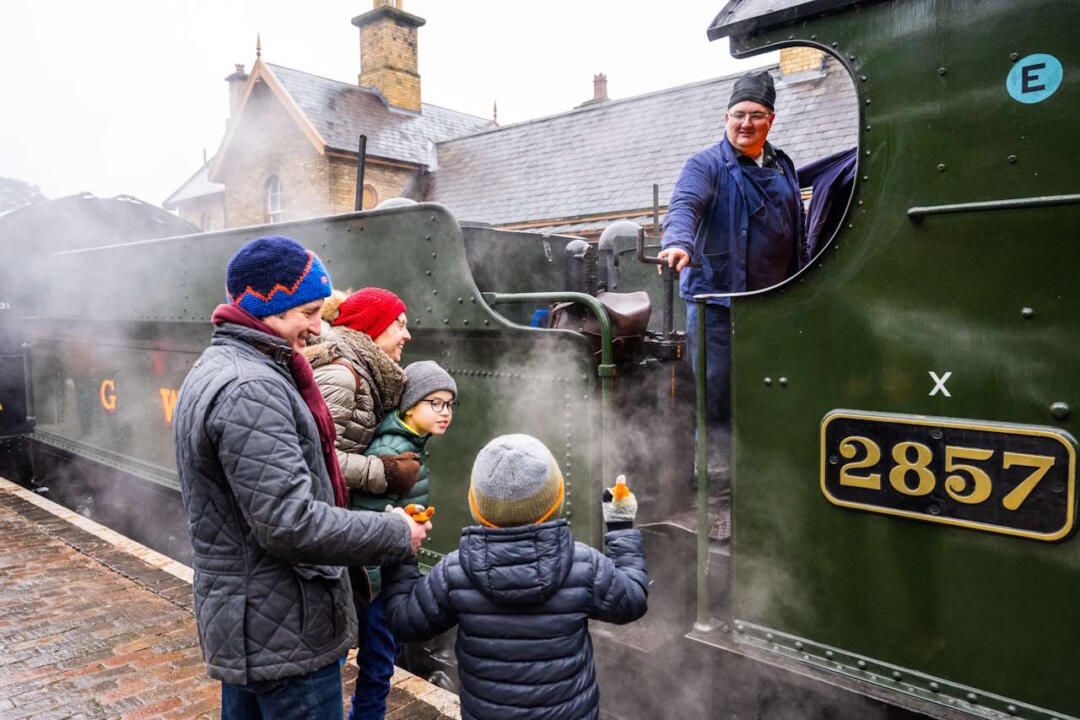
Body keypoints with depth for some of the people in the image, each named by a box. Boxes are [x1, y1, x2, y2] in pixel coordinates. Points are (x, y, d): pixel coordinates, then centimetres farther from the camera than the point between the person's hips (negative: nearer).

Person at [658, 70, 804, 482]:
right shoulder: (707, 165, -2)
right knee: (715, 393, -4)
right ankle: (713, 471, 8)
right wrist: (679, 242, -43)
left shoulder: (782, 167, 17)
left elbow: (796, 233, 24)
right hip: (716, 298, -6)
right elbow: (684, 204, -21)